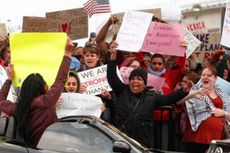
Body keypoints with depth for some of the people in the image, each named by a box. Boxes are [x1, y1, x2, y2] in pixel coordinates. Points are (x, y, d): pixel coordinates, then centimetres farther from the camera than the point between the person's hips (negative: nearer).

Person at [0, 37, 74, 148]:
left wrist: (9, 78, 26)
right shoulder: (45, 102, -16)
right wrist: (67, 54, 1)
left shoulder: (17, 108, -1)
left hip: (31, 148, 7)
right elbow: (60, 80, -8)